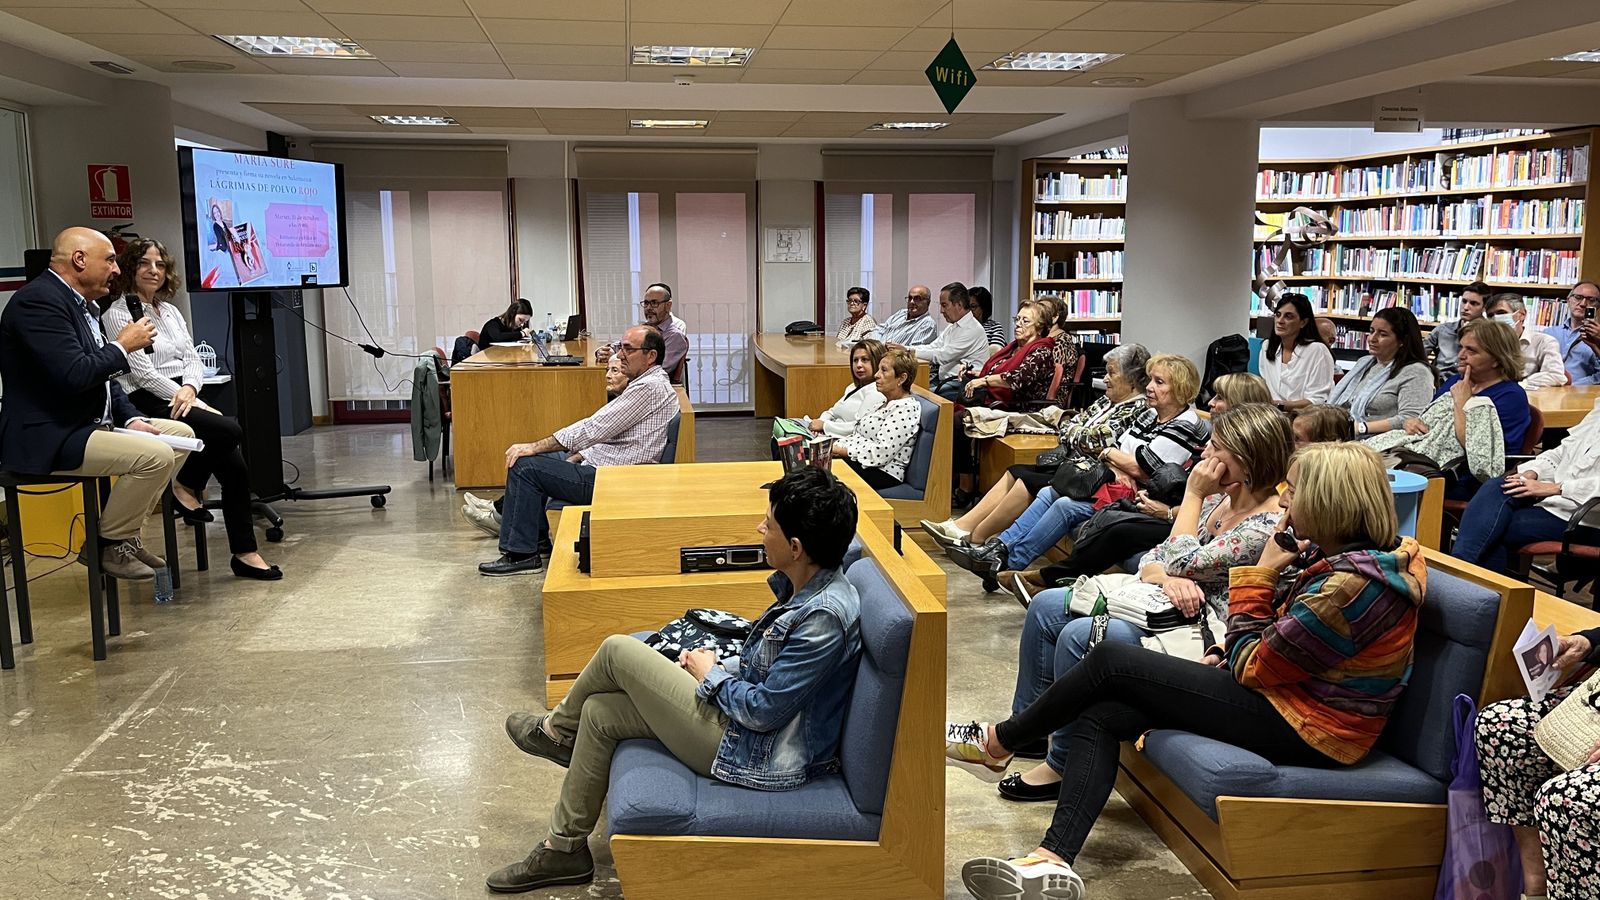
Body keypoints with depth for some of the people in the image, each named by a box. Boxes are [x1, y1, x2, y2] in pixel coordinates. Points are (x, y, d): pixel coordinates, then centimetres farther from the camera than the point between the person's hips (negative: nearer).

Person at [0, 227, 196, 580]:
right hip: (46, 439, -11)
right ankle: (109, 545, -4)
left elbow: (100, 374, 19)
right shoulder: (39, 300, -18)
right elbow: (74, 375, -28)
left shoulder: (78, 303, 15)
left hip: (88, 424, 11)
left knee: (181, 434, 9)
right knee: (155, 455, -25)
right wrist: (122, 346, -12)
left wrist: (130, 417, 4)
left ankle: (122, 533, 10)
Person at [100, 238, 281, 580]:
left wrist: (190, 388, -10)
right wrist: (187, 401, -15)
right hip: (149, 402, -7)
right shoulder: (118, 313, -3)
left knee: (234, 465, -13)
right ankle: (187, 485, -3)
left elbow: (193, 359, 13)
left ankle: (244, 552, -7)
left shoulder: (170, 310, 19)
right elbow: (142, 372, -11)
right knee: (230, 431, -29)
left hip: (183, 396, 7)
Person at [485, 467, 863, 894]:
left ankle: (557, 731, 22)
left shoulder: (824, 615, -28)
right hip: (748, 727, 10)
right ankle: (564, 848, 25)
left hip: (755, 756, -10)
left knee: (618, 651, -8)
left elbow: (763, 711, -24)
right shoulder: (805, 586, 1)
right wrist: (723, 664, 2)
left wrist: (709, 674, -7)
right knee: (599, 713, 11)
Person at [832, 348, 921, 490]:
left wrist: (841, 450, -15)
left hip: (883, 472, -9)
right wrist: (835, 446, 0)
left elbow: (881, 453, -23)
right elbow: (860, 436, 18)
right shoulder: (887, 402, 17)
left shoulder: (906, 409, -15)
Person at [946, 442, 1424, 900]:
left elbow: (1250, 667, -17)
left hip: (1304, 729, -10)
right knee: (1101, 715, -2)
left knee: (1111, 660, -10)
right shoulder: (1360, 553, 7)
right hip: (1295, 693, 10)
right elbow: (1279, 634, 18)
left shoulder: (1352, 583, -24)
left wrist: (1260, 573, -13)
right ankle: (1054, 859, -13)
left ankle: (996, 744, 10)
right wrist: (1225, 654, 3)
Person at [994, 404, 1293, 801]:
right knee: (1046, 607, 3)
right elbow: (1152, 558, 8)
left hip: (1204, 638, -10)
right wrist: (1169, 579, -16)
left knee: (1079, 636, -25)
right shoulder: (1217, 500, 7)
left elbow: (1182, 563, -20)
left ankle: (1063, 765, -8)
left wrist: (1193, 494, -12)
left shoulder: (1268, 525, -20)